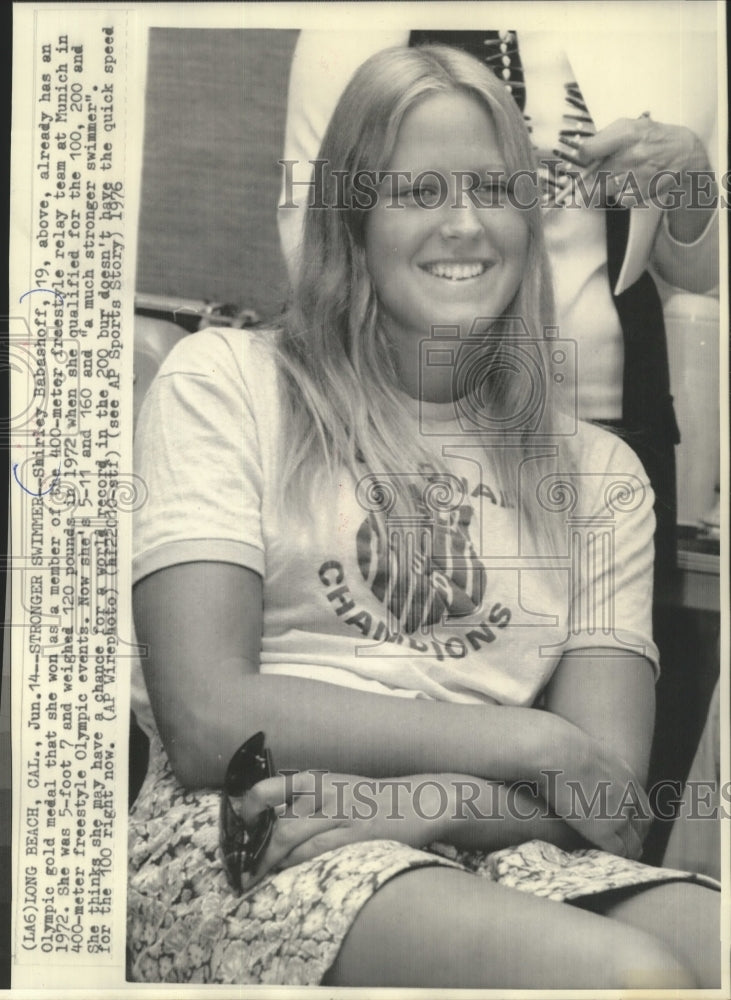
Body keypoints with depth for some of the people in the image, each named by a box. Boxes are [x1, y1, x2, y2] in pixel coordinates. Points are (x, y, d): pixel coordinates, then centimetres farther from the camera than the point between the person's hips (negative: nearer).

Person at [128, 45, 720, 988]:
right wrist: (531, 741, -5)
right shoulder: (222, 381, 6)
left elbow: (610, 797, 5)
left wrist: (420, 801, -16)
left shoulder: (598, 471, 15)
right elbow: (208, 721, -6)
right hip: (244, 860, -2)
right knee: (631, 973, -29)